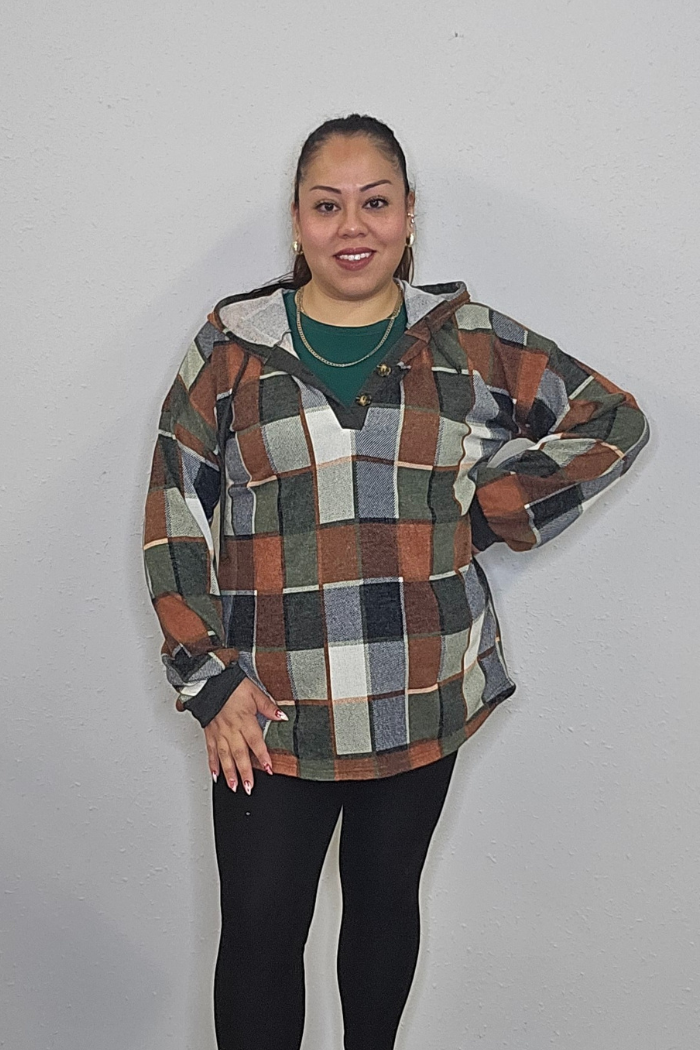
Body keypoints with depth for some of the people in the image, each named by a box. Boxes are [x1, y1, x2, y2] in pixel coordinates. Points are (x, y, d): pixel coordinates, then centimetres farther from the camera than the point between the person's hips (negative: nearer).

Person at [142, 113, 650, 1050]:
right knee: (259, 936, 1)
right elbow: (175, 516, 1)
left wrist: (492, 512, -1)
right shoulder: (233, 347, 0)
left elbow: (614, 421, 9)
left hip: (425, 700, 2)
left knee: (386, 902, 18)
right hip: (270, 707, -1)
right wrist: (209, 679, -6)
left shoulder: (470, 341, 2)